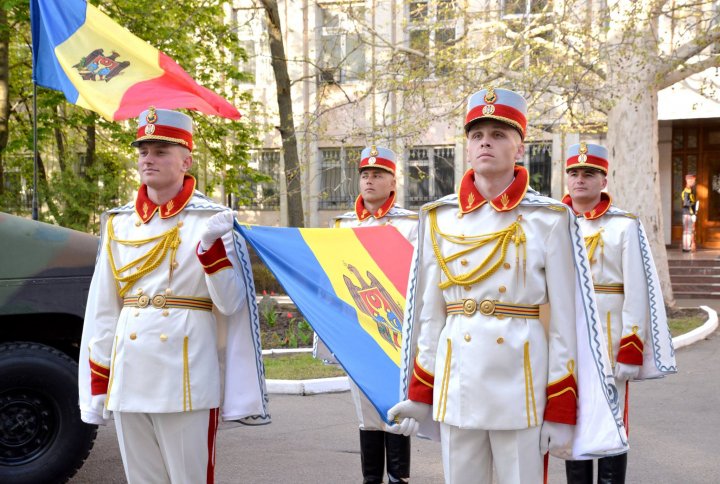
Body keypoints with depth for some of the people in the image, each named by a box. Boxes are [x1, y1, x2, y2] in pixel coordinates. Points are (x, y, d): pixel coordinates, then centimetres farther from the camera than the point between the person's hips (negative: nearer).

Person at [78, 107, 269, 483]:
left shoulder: (211, 220, -1)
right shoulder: (118, 223, 10)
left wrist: (210, 244, -22)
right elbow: (102, 312, 11)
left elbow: (231, 303, -8)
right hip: (127, 382, 4)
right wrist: (96, 388, 9)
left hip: (187, 383, -4)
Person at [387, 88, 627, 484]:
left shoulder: (549, 219, -3)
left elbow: (565, 320, -3)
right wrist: (419, 395, 9)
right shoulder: (439, 218, 5)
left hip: (522, 385, -2)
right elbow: (430, 313, 9)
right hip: (456, 384, 3)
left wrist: (562, 412, -4)